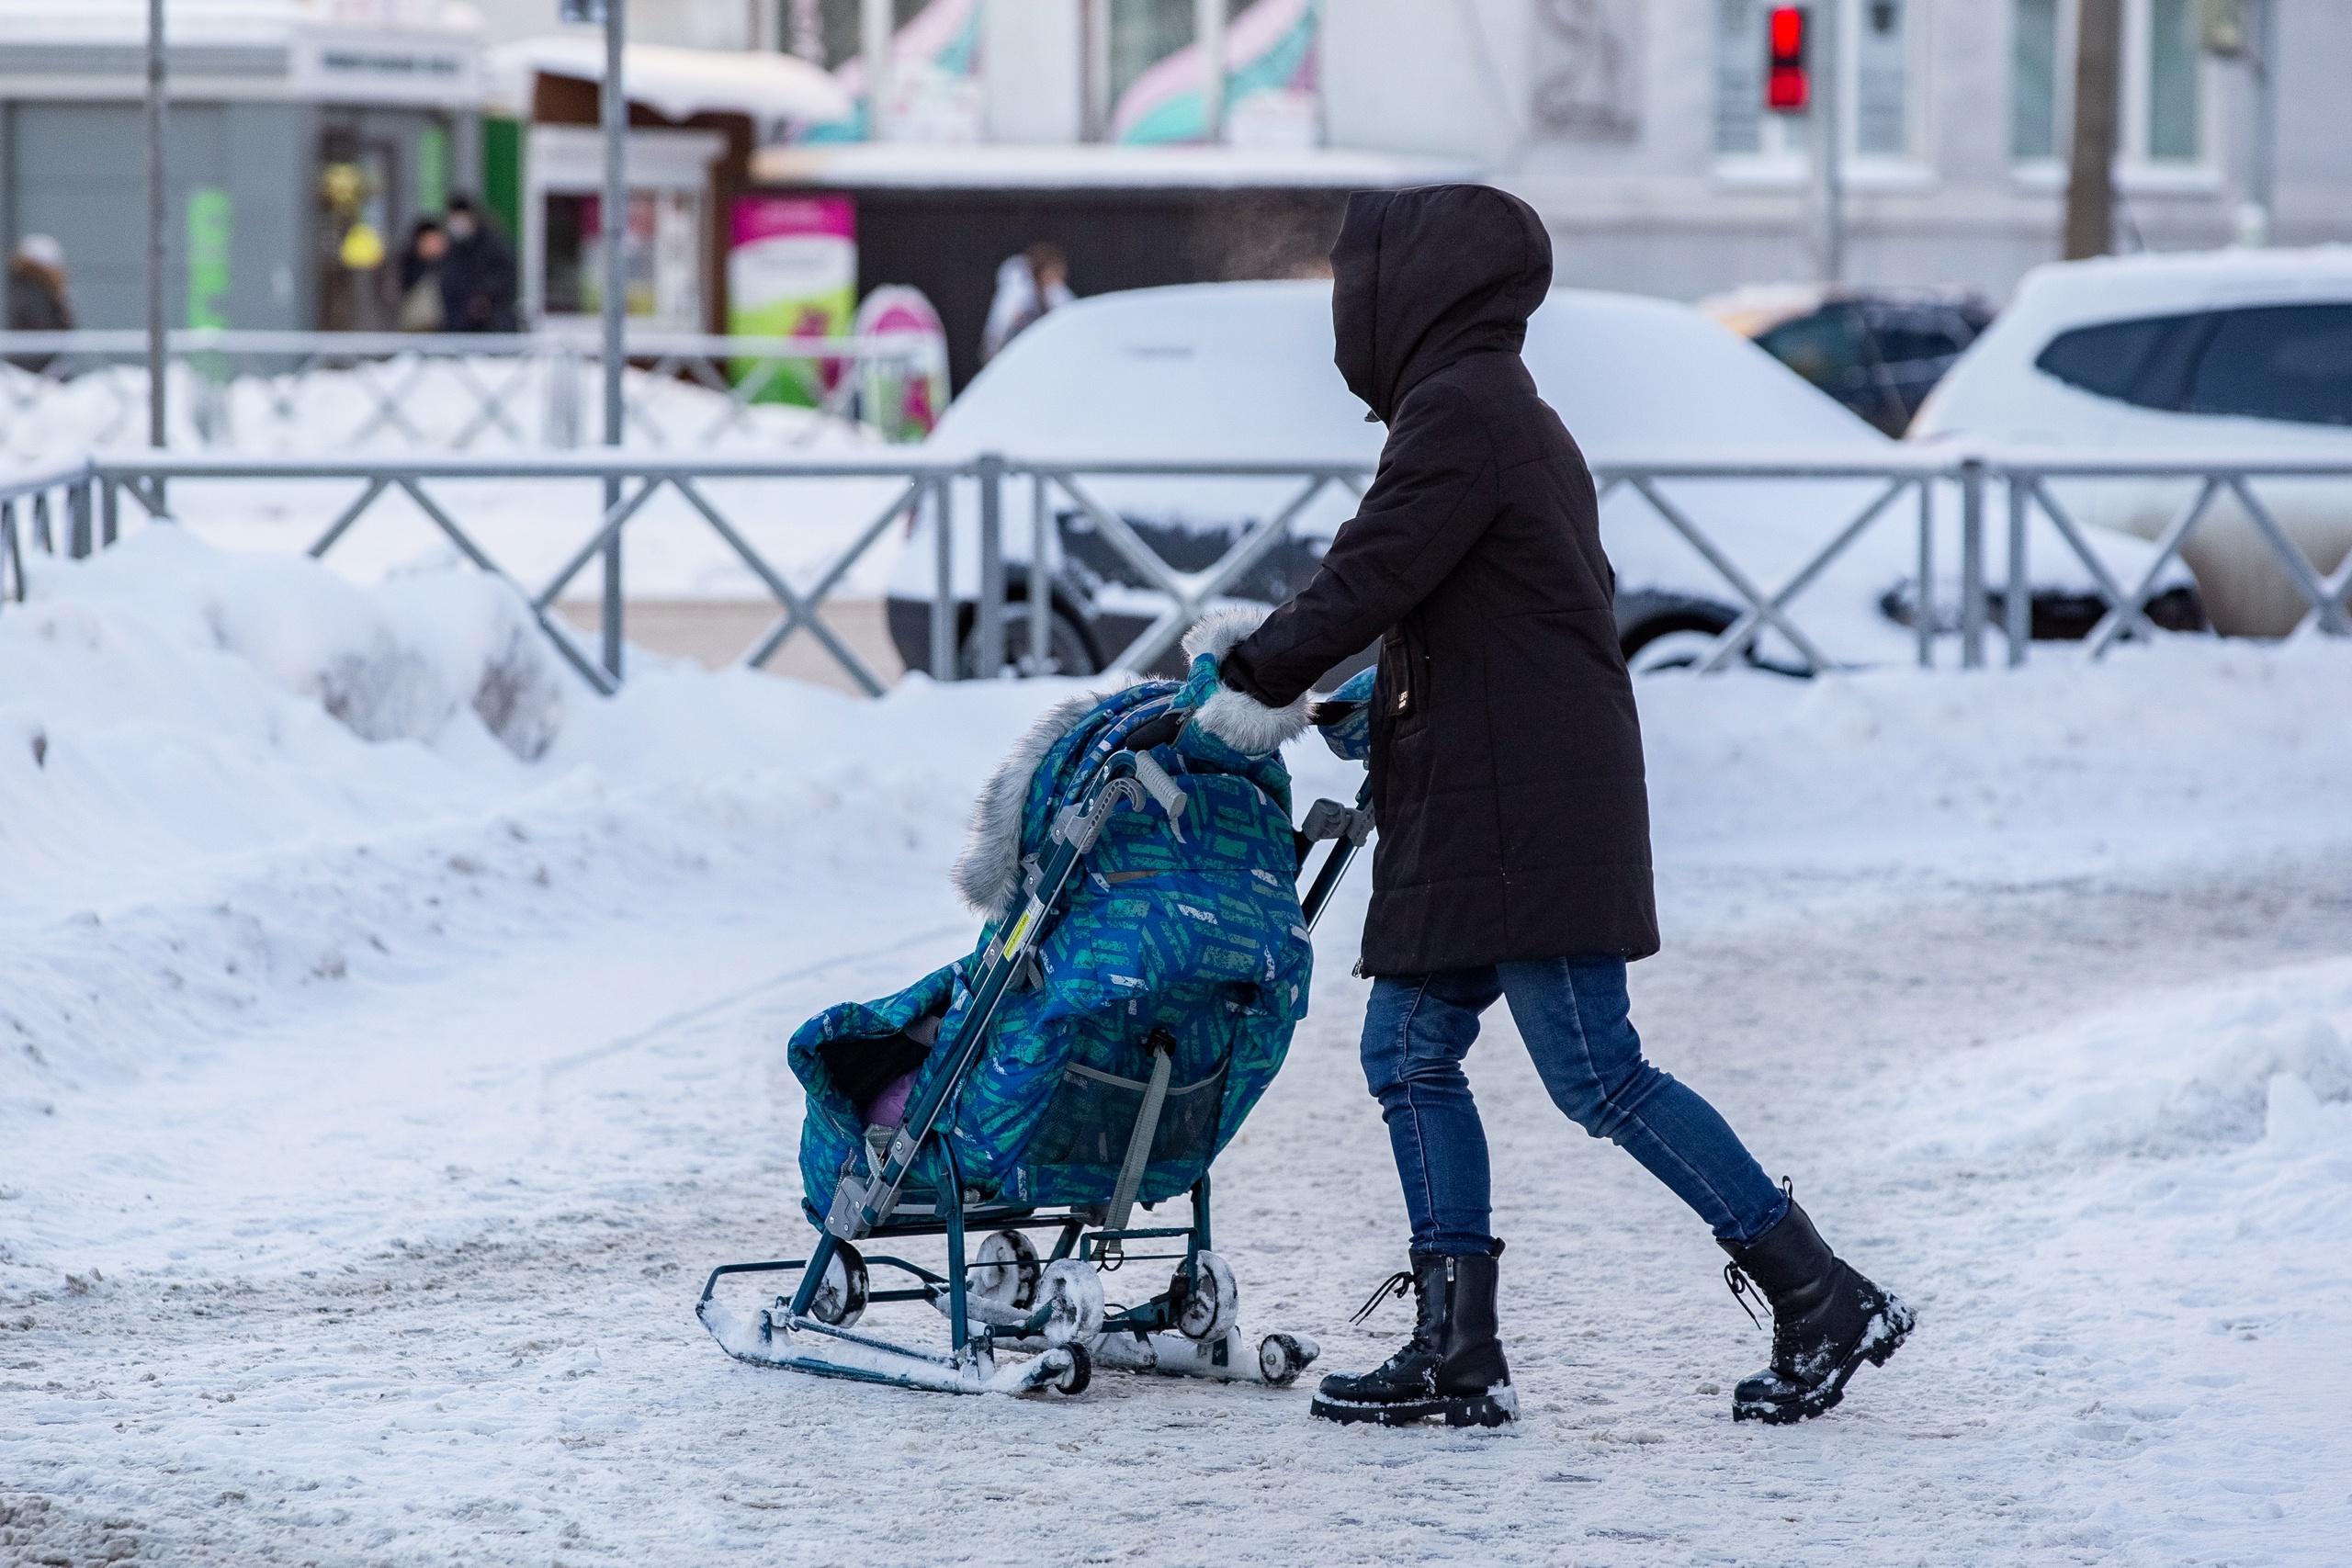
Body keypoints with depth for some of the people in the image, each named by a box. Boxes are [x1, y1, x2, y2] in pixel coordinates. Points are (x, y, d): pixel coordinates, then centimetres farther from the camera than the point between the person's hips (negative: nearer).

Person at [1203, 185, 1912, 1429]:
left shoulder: (1460, 412, -13)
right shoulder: (1507, 413, 19)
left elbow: (1368, 579, -15)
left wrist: (1258, 672, -1)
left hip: (1529, 817, -11)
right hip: (1479, 816, 11)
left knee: (1597, 1075, -10)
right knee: (1409, 1055, 8)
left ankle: (1826, 1300, -6)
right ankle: (1457, 1359, 7)